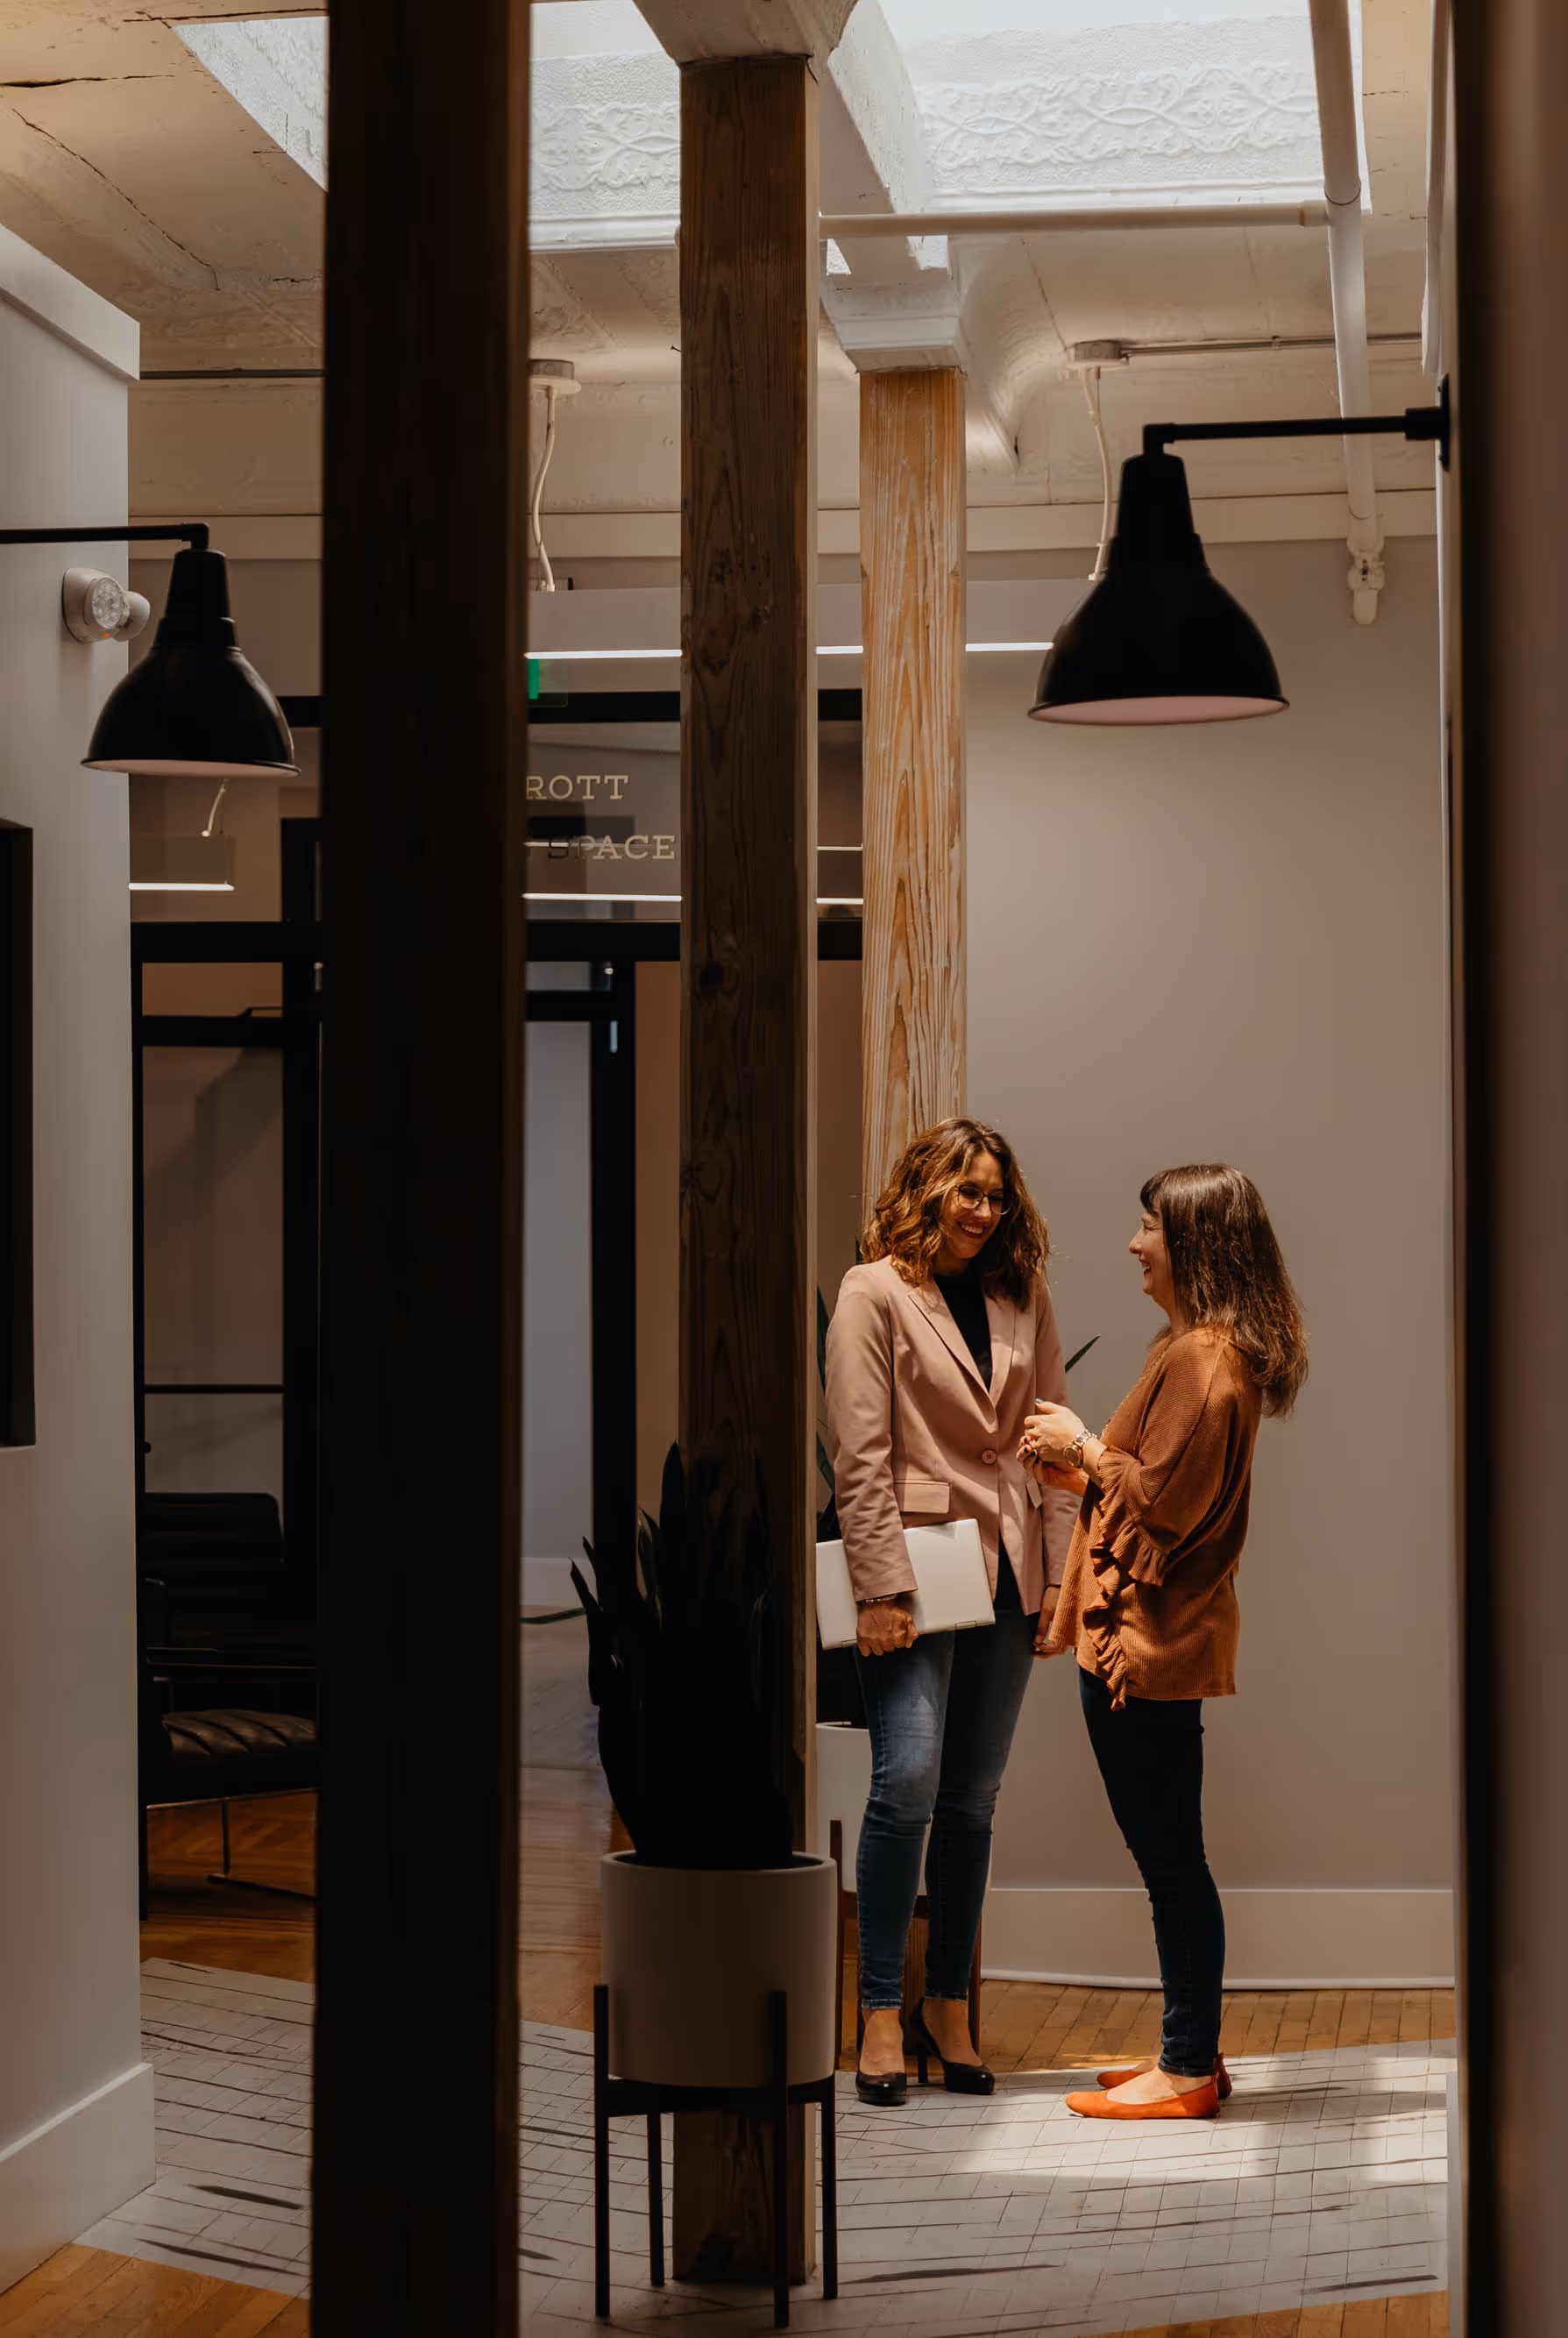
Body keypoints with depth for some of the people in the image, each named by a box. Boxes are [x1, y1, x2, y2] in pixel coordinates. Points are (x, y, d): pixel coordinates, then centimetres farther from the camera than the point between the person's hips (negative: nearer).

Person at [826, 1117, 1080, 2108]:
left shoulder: (1023, 1298, 12)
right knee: (909, 1782, -13)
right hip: (917, 1563, -4)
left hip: (1007, 1571, 5)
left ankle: (950, 2007, 16)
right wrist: (882, 1587, -13)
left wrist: (1061, 1575, 4)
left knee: (974, 1795, 7)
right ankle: (882, 2014, -3)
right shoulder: (874, 1293, -2)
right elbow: (860, 1452, -7)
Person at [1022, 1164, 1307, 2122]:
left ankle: (1187, 2069, 4)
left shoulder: (1201, 1359, -17)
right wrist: (1077, 1465, 11)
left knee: (1169, 1858, -3)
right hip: (1152, 1637, 10)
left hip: (1145, 1645, -10)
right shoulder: (1211, 1348, 16)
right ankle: (1194, 2050, 23)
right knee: (1170, 1856, 15)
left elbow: (1162, 1501, -20)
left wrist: (1084, 1449, -6)